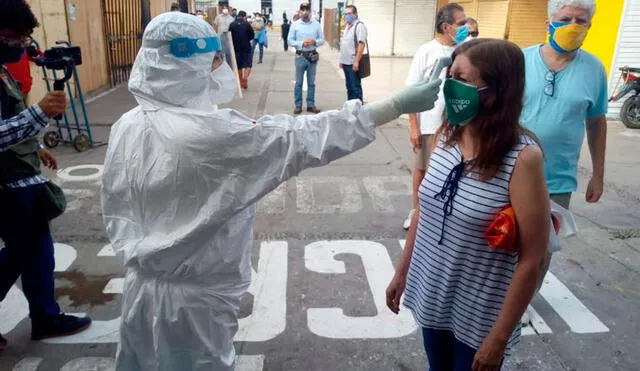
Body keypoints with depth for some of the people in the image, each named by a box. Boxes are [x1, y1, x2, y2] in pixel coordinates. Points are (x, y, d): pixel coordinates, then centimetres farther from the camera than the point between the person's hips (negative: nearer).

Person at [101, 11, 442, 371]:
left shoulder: (127, 126, -5)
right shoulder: (212, 132, -28)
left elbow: (116, 207, 5)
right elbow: (300, 138, -26)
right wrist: (398, 104, -21)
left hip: (143, 286, 7)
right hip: (194, 296, -7)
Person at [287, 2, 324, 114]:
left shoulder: (316, 24, 5)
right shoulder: (295, 25, 0)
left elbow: (322, 40, 6)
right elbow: (290, 41, -2)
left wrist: (314, 42, -14)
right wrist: (302, 43, -16)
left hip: (313, 56, 2)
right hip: (300, 56, -2)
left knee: (311, 82, 8)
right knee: (299, 82, 3)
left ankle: (311, 105, 16)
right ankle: (298, 105, 10)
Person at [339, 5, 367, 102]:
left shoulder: (359, 26, -10)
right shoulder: (347, 26, 17)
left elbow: (361, 44, -19)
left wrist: (356, 61, -25)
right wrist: (342, 60, 17)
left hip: (353, 63, -9)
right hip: (346, 62, 9)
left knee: (355, 87, -4)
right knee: (349, 87, 14)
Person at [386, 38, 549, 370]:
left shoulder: (522, 158, -22)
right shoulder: (445, 136, -6)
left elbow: (531, 259, -18)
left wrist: (499, 338, -13)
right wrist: (402, 271, 11)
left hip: (479, 317, -5)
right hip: (431, 297, 5)